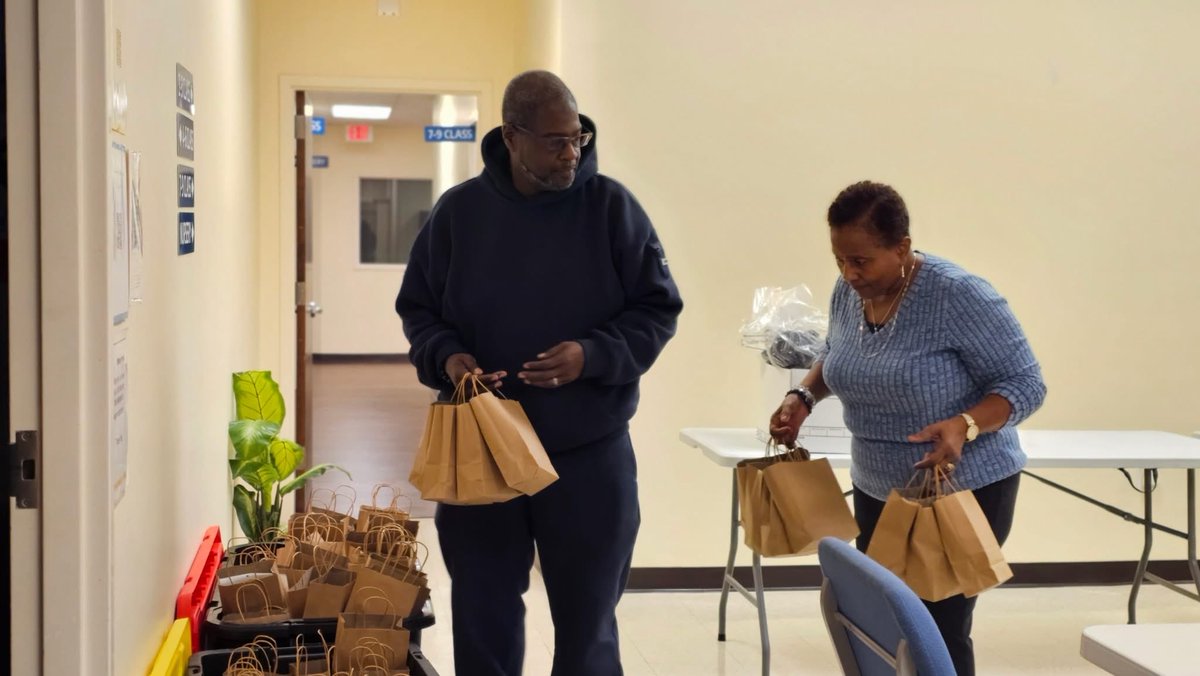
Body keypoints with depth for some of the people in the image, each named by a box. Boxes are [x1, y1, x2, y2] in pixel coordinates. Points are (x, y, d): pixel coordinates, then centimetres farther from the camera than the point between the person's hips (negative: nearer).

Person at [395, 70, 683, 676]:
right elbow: (417, 307, 8)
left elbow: (657, 307, -1)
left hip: (589, 454, -1)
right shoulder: (459, 210, -1)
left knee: (587, 620, 12)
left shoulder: (611, 206, -5)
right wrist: (444, 357, -12)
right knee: (483, 615, 13)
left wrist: (593, 355, -18)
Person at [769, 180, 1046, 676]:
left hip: (965, 489, -6)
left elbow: (1025, 384, -17)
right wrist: (803, 397, -2)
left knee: (938, 630, -6)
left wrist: (964, 426, -33)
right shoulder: (848, 292, -3)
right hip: (877, 489, 6)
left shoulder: (960, 296, -22)